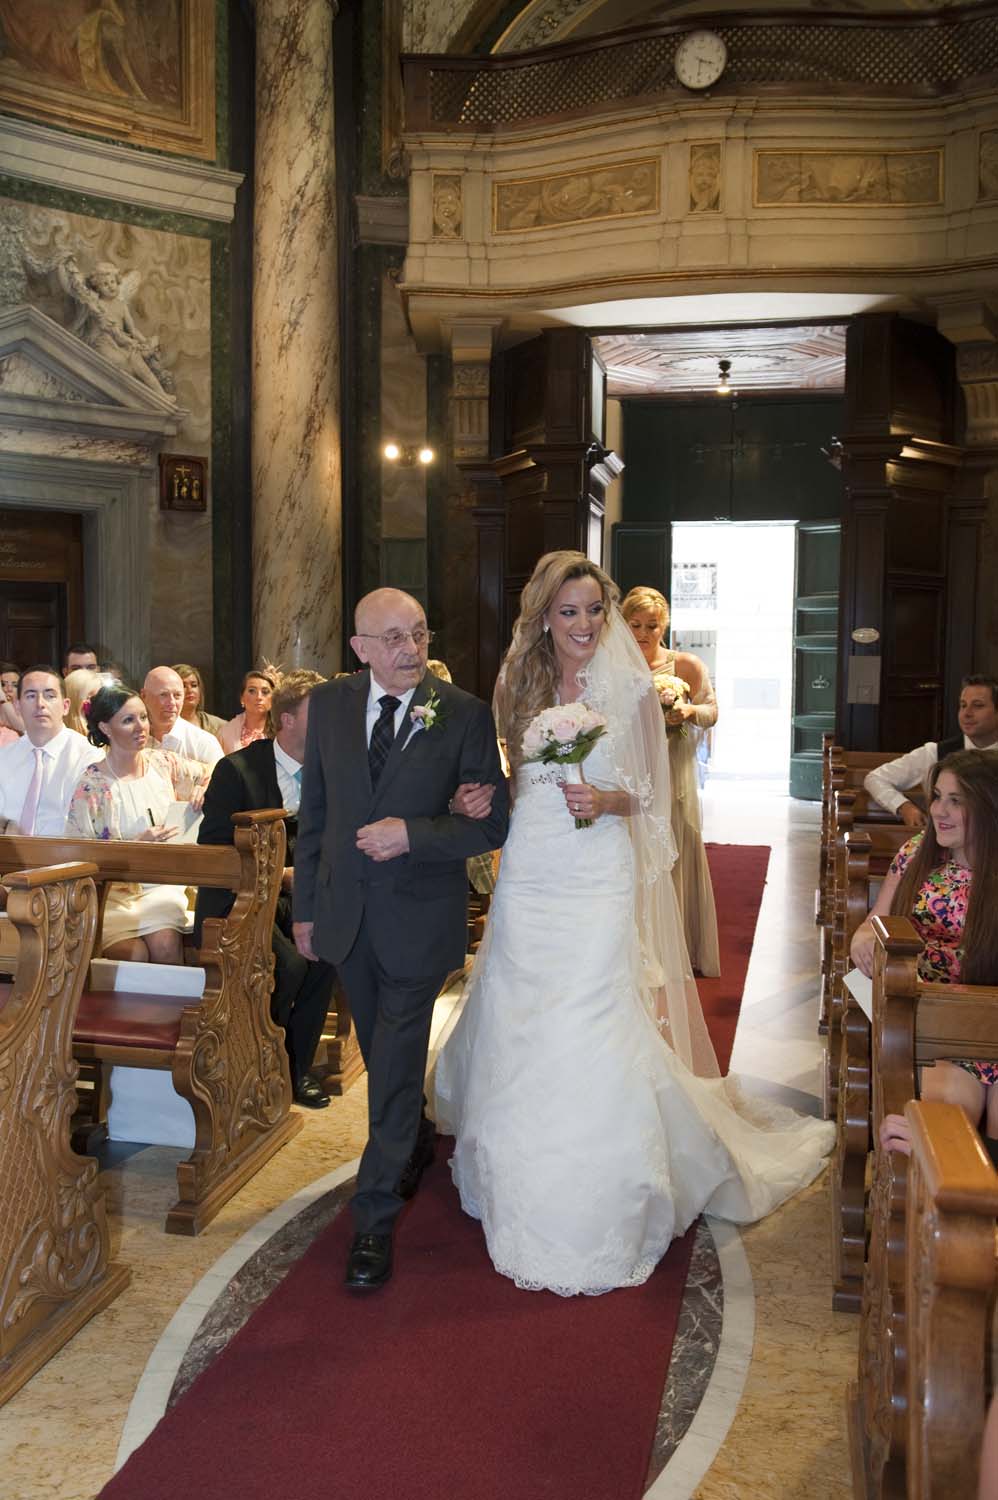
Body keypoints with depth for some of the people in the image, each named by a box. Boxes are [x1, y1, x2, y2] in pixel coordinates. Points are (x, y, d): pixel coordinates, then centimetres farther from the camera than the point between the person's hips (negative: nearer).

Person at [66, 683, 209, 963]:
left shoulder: (163, 763, 3)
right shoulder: (92, 784, -9)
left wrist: (204, 790, -4)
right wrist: (139, 845, -19)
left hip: (161, 887, 3)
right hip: (112, 891, -2)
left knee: (165, 944, -26)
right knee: (135, 954, -28)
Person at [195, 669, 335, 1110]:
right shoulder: (236, 770, -10)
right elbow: (211, 852, -12)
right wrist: (281, 875, -20)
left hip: (293, 898, 5)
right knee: (288, 964, -29)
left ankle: (296, 1068, -7)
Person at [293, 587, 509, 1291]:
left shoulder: (466, 713, -12)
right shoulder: (329, 705, -1)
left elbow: (491, 824, -10)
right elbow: (314, 814, 6)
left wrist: (412, 834, -23)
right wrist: (306, 906, 8)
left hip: (418, 916, -4)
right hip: (346, 913, 4)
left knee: (396, 1069, 0)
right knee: (384, 1054, 22)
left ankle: (375, 1222, 14)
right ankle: (419, 1142, 49)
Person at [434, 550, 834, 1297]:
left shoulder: (632, 690, -3)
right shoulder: (520, 685, 7)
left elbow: (650, 794, 2)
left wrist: (608, 801, -17)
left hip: (600, 882, -3)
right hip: (530, 879, 4)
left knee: (593, 1034, -5)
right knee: (524, 1034, 10)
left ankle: (600, 1216, 14)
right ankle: (532, 1200, 31)